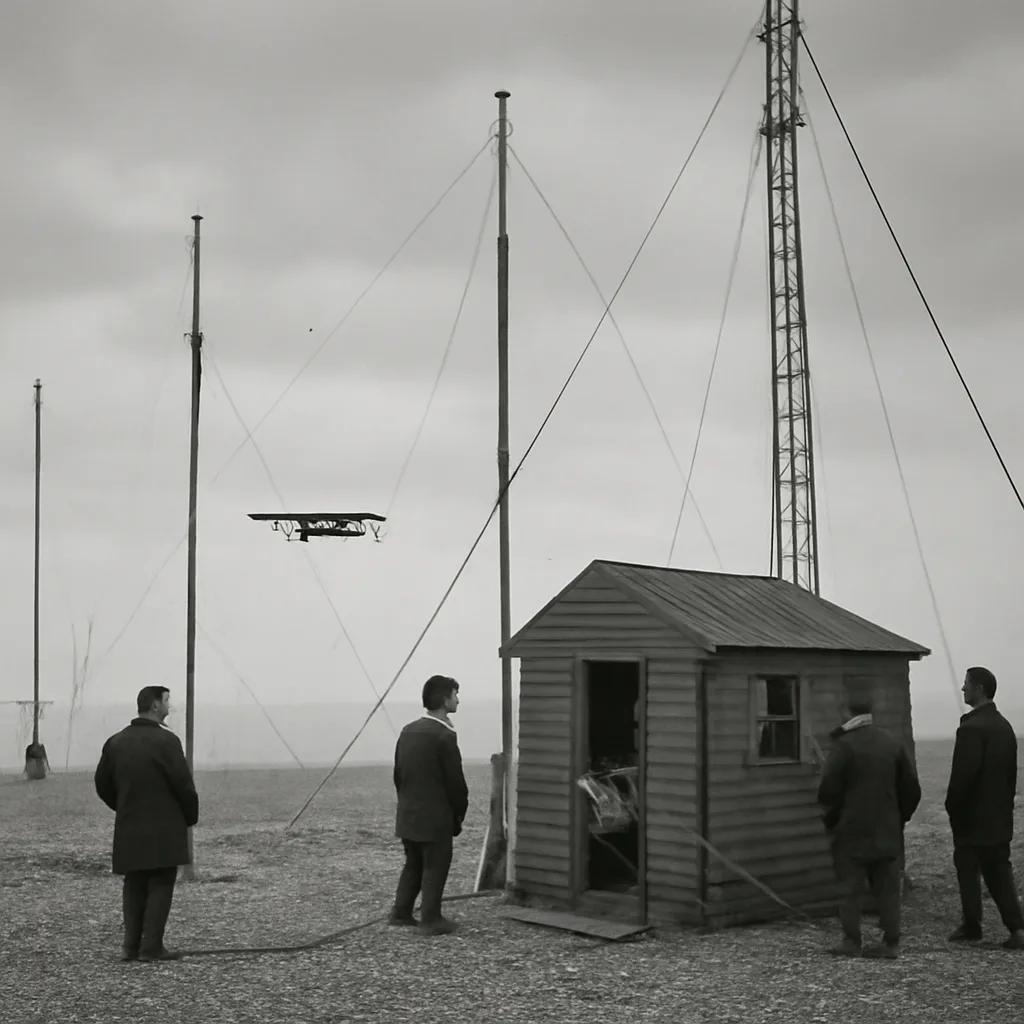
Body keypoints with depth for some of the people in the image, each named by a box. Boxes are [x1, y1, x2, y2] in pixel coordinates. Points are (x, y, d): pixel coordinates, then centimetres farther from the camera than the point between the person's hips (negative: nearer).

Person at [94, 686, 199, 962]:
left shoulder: (115, 742, 7)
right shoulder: (166, 740, -13)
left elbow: (103, 784, 10)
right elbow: (183, 784, -13)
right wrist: (190, 817, 2)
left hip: (129, 829, 6)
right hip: (163, 829, -6)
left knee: (134, 886, 12)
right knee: (160, 885, 0)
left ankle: (132, 946, 12)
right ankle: (151, 947, -2)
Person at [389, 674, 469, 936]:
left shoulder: (408, 731, 6)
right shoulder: (444, 736, -18)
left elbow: (397, 773, 11)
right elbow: (455, 780, -14)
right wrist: (459, 814, -1)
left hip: (408, 814, 7)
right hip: (435, 817, -7)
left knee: (414, 864, 19)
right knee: (435, 866, 4)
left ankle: (400, 913, 22)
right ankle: (431, 919, 7)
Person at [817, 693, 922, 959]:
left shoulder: (844, 745, -12)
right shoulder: (894, 744, 5)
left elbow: (828, 787, -14)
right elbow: (911, 788, 9)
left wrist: (830, 817, 2)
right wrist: (899, 817, 17)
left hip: (852, 830, -5)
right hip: (887, 830, 5)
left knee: (851, 887, 3)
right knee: (887, 887, 9)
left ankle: (852, 941, 4)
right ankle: (891, 942, 9)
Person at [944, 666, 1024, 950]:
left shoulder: (972, 727, -19)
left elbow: (963, 774, -20)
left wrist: (952, 807, -8)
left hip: (972, 817, -7)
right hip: (1000, 817, 7)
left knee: (968, 869, 6)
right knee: (999, 871, 9)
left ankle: (971, 926, 14)